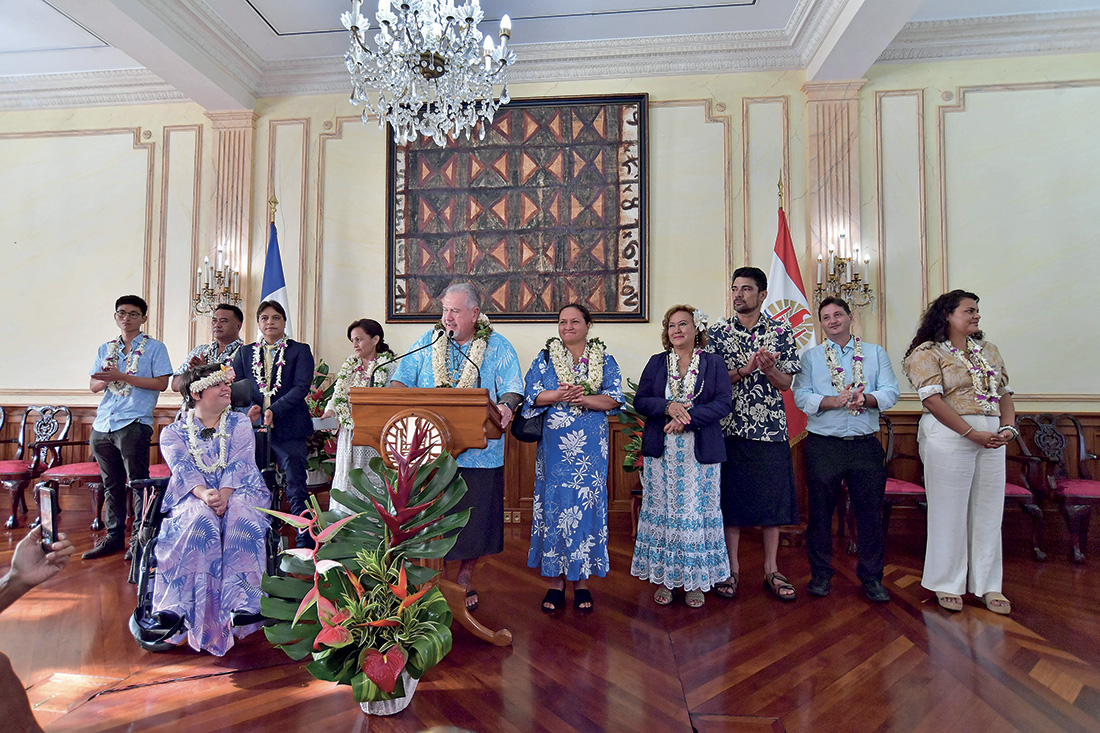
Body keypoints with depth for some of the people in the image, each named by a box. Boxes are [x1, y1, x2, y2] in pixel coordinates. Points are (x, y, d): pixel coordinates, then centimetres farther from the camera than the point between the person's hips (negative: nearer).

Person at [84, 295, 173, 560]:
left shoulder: (154, 348, 2)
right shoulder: (105, 349, 18)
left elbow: (161, 383, -9)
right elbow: (93, 386, 16)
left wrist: (122, 376, -14)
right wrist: (106, 379, -7)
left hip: (134, 424, -6)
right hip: (102, 425, 6)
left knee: (138, 482, -3)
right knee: (111, 484, 12)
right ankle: (114, 536, 21)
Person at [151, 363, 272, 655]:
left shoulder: (240, 423, 15)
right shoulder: (173, 432, 14)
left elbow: (239, 464, -1)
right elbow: (182, 468, -6)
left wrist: (224, 495, -22)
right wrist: (204, 494, -29)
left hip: (238, 493, 0)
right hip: (193, 497, 0)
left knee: (241, 518, -35)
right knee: (200, 520, -35)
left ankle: (241, 604, -39)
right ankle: (176, 609, -35)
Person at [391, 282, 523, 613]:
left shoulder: (497, 347, 2)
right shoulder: (428, 342, 9)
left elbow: (512, 388, -4)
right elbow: (403, 379, 9)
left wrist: (505, 406, -26)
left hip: (478, 453, -1)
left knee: (474, 520, 7)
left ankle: (465, 582, 28)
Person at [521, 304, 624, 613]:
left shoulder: (604, 360, 8)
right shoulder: (545, 358, 8)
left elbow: (614, 398, -2)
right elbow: (532, 395, -2)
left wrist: (584, 399, -18)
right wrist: (561, 394, -18)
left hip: (591, 449, 0)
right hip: (555, 448, 0)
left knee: (587, 505, 3)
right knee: (554, 504, 2)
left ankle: (582, 581, 17)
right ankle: (556, 581, 16)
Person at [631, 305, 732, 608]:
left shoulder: (713, 363, 5)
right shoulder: (656, 362, 10)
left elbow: (724, 403, -6)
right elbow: (640, 401, 4)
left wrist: (687, 418, -17)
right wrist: (668, 406, -15)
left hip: (700, 451, -1)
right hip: (661, 450, 2)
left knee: (698, 513, 2)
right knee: (662, 512, 5)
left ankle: (696, 581, 16)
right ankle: (664, 578, 17)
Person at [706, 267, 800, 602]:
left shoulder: (781, 332, 6)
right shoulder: (718, 332, 4)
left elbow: (786, 382, 4)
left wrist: (769, 368, -17)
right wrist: (746, 369, -15)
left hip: (771, 428, 1)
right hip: (731, 428, -1)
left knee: (773, 497, 6)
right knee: (730, 498, 4)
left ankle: (771, 570, 21)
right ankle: (731, 569, 17)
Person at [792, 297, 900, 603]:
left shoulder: (875, 353, 12)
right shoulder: (810, 356, 8)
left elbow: (890, 393, 1)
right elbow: (801, 396, -4)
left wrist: (866, 398, -19)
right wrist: (835, 401, -19)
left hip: (866, 445, 1)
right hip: (823, 444, -1)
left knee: (870, 510, 5)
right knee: (821, 511, 5)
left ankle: (871, 577, 20)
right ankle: (820, 574, 20)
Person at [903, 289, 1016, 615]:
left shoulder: (988, 350, 17)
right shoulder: (927, 353, -4)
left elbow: (1004, 392, 15)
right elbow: (933, 399, -13)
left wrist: (1008, 427, -3)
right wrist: (972, 434, -17)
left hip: (992, 437, 6)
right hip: (948, 436, -6)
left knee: (989, 511, 9)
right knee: (950, 511, 1)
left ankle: (988, 585, 21)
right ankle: (948, 584, 14)